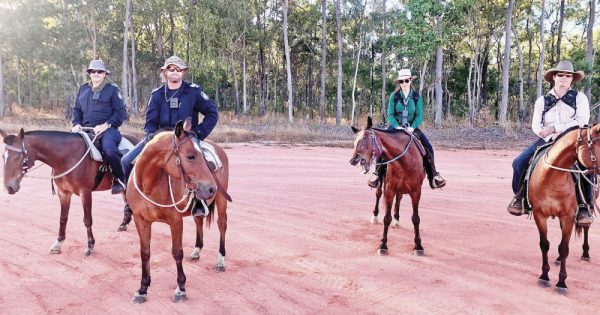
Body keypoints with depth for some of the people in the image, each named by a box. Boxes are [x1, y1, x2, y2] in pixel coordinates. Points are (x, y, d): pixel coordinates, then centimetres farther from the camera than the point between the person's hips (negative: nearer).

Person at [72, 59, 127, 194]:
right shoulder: (83, 89, 18)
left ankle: (119, 178, -13)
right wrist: (76, 124, 4)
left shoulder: (113, 89, 3)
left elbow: (120, 113, -3)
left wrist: (106, 125, -14)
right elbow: (76, 109, 24)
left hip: (107, 129, -6)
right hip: (85, 129, 6)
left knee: (109, 148, -35)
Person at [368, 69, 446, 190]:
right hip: (395, 126, -1)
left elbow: (419, 115, -2)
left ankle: (433, 174, 1)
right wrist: (397, 127, -20)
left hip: (412, 128, 1)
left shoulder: (417, 97, 0)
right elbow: (390, 115, -4)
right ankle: (378, 174, -11)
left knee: (428, 147, -14)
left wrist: (412, 127, -19)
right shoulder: (394, 96, -2)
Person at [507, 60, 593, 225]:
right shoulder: (542, 100, 9)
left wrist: (554, 128, -17)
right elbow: (535, 125, 2)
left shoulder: (579, 97, 4)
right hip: (546, 140, 2)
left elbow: (582, 120, -9)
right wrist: (551, 137, -17)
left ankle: (584, 208, -14)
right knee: (519, 162, -16)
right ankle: (519, 197, 3)